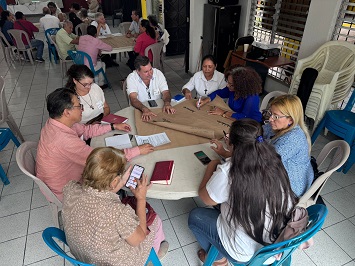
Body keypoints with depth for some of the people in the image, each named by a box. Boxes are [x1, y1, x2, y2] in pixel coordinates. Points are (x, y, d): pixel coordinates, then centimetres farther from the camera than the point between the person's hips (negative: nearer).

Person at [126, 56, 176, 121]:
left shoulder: (158, 73, -6)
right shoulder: (131, 78, -13)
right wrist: (144, 109, -44)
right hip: (139, 110, -3)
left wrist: (167, 103, -32)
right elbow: (133, 99, -25)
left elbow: (166, 92, -9)